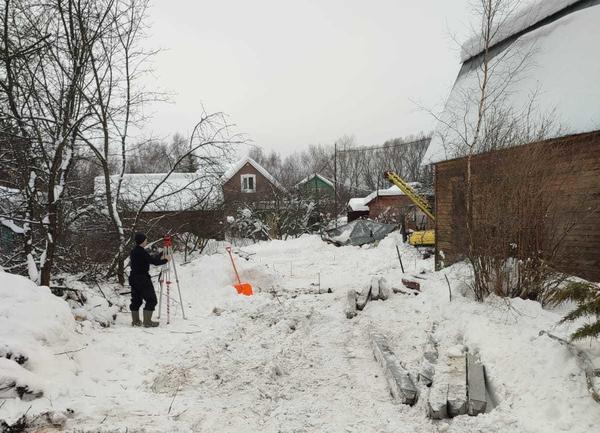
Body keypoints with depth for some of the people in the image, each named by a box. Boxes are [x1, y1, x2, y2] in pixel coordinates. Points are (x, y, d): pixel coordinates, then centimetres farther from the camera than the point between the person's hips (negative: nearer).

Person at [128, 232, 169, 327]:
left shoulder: (133, 251, 9)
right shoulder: (142, 252, -19)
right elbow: (154, 262, -17)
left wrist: (158, 257, 16)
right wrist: (165, 260, -2)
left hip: (133, 279, 9)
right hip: (143, 279, -9)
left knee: (136, 300, 15)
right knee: (151, 300, -2)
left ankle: (135, 321, 21)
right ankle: (147, 322, -3)